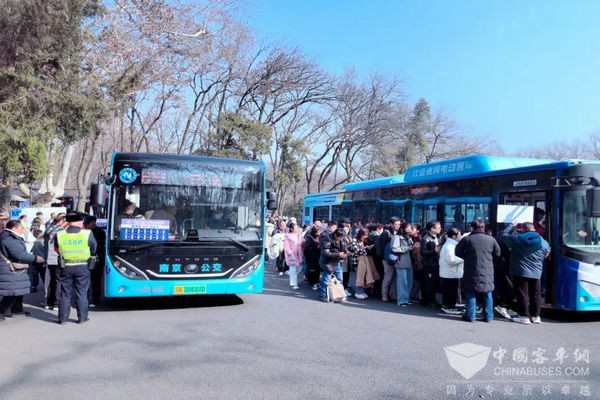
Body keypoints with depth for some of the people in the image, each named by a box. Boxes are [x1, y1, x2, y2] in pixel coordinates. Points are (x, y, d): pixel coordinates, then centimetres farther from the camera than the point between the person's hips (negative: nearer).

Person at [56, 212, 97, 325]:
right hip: (82, 267, -1)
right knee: (81, 293, 8)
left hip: (66, 267, 2)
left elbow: (57, 250, 6)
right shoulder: (87, 234, -9)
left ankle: (63, 318, 17)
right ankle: (82, 317, 13)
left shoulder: (59, 235, -4)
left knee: (65, 294, 11)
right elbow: (94, 250, 2)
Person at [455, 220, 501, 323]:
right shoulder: (491, 239, -2)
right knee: (487, 295, 14)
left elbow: (457, 252, -1)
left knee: (470, 295, 8)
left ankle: (470, 316, 10)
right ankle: (488, 316, 20)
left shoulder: (466, 239, -8)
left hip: (471, 273, -2)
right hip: (487, 273, 2)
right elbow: (497, 253, 10)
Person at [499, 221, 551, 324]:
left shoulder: (517, 239, -12)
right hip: (536, 274, 4)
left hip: (520, 273, -4)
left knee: (522, 294, 0)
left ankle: (524, 316, 1)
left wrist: (512, 226, 11)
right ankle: (535, 316, 19)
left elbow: (503, 235, 0)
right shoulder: (542, 241, 3)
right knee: (535, 294, 13)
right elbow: (547, 252, 20)